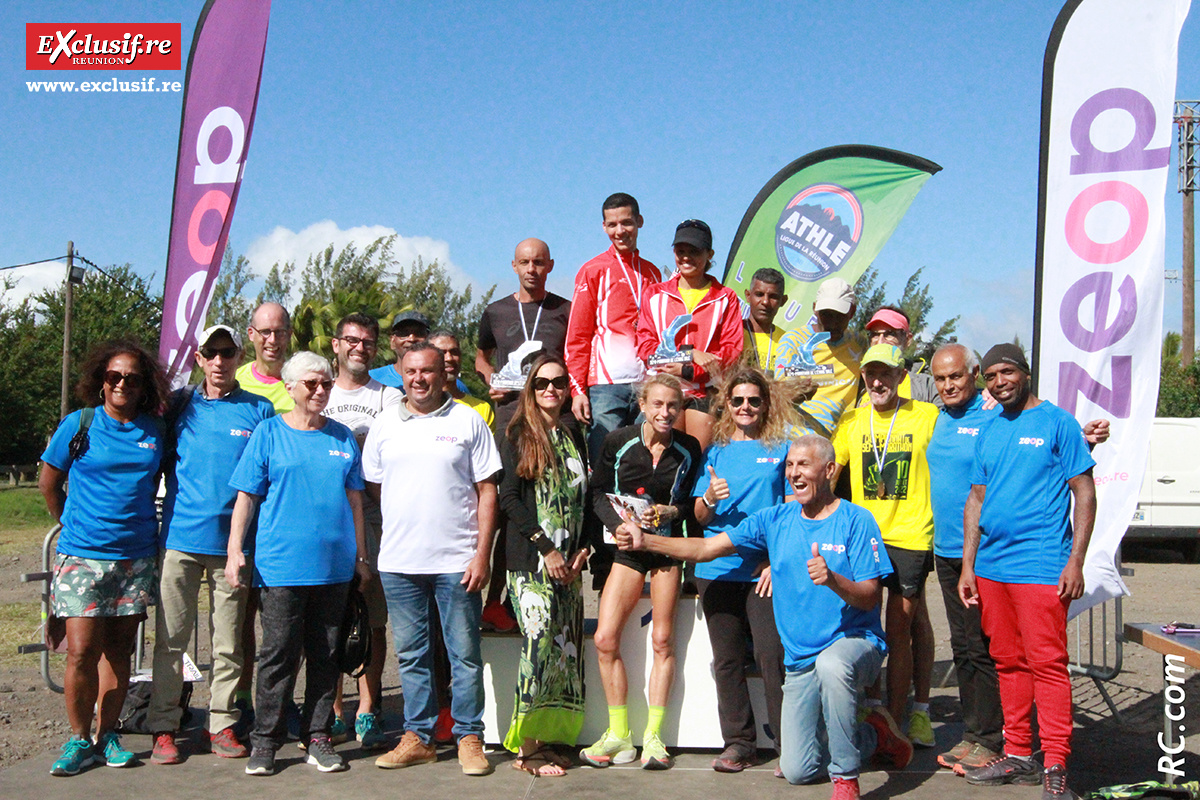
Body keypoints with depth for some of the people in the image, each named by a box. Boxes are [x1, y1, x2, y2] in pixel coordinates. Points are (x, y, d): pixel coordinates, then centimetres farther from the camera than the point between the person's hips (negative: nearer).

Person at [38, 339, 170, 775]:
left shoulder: (154, 430, 5)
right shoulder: (79, 424, -1)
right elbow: (48, 482, 9)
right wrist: (73, 524, 12)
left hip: (136, 556, 3)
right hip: (82, 555, -3)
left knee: (118, 650, 8)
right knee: (82, 652, -7)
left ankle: (107, 735, 19)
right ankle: (78, 739, 9)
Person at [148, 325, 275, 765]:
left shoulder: (260, 411, 6)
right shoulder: (179, 405, 8)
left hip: (232, 540, 0)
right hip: (181, 535, 0)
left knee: (229, 640, 5)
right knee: (170, 635, 2)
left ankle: (223, 723, 16)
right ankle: (164, 726, 10)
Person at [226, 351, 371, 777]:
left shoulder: (343, 438, 11)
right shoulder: (268, 433, 3)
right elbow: (246, 496, 1)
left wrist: (360, 555, 14)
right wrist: (235, 550, -6)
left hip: (335, 565, 3)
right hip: (280, 565, -3)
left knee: (325, 655, 8)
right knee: (278, 654, -1)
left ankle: (318, 738, 18)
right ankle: (264, 741, 11)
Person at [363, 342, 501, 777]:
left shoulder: (468, 422, 2)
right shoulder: (385, 424, 10)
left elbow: (487, 491, 0)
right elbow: (373, 486, 16)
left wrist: (482, 552, -6)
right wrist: (402, 526, 6)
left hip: (457, 560, -3)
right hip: (398, 561, 3)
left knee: (465, 654, 2)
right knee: (410, 654, 10)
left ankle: (469, 738, 13)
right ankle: (418, 737, 21)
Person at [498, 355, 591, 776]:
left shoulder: (575, 437, 16)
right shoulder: (517, 436, 1)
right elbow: (508, 497, -6)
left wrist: (583, 549, 3)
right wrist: (545, 549, -12)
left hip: (569, 562, 5)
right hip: (530, 558, -5)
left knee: (566, 644, 3)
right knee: (539, 639, -12)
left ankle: (545, 736, 10)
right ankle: (528, 746, -4)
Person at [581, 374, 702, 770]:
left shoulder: (689, 450, -2)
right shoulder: (618, 442, -4)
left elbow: (694, 503, 4)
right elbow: (599, 492, 3)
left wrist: (672, 511, -16)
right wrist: (618, 523, -13)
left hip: (668, 547, 0)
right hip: (628, 547, 0)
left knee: (662, 640, 1)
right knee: (605, 639, -8)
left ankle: (653, 735, 11)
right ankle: (619, 736, 5)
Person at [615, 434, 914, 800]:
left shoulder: (856, 520, -8)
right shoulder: (775, 520, 5)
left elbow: (871, 597, -12)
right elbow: (706, 548, 0)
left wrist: (833, 580, -32)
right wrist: (644, 541, -11)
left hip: (855, 641, -5)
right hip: (801, 658, 5)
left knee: (832, 664, -42)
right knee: (797, 771, 0)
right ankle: (872, 735, 28)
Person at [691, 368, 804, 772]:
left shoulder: (782, 444, 5)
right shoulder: (716, 450, 12)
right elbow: (699, 516, 12)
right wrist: (709, 499, -10)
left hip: (765, 570, -3)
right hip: (717, 568, 3)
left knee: (772, 656, -8)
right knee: (727, 660, 6)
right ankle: (738, 743, 15)